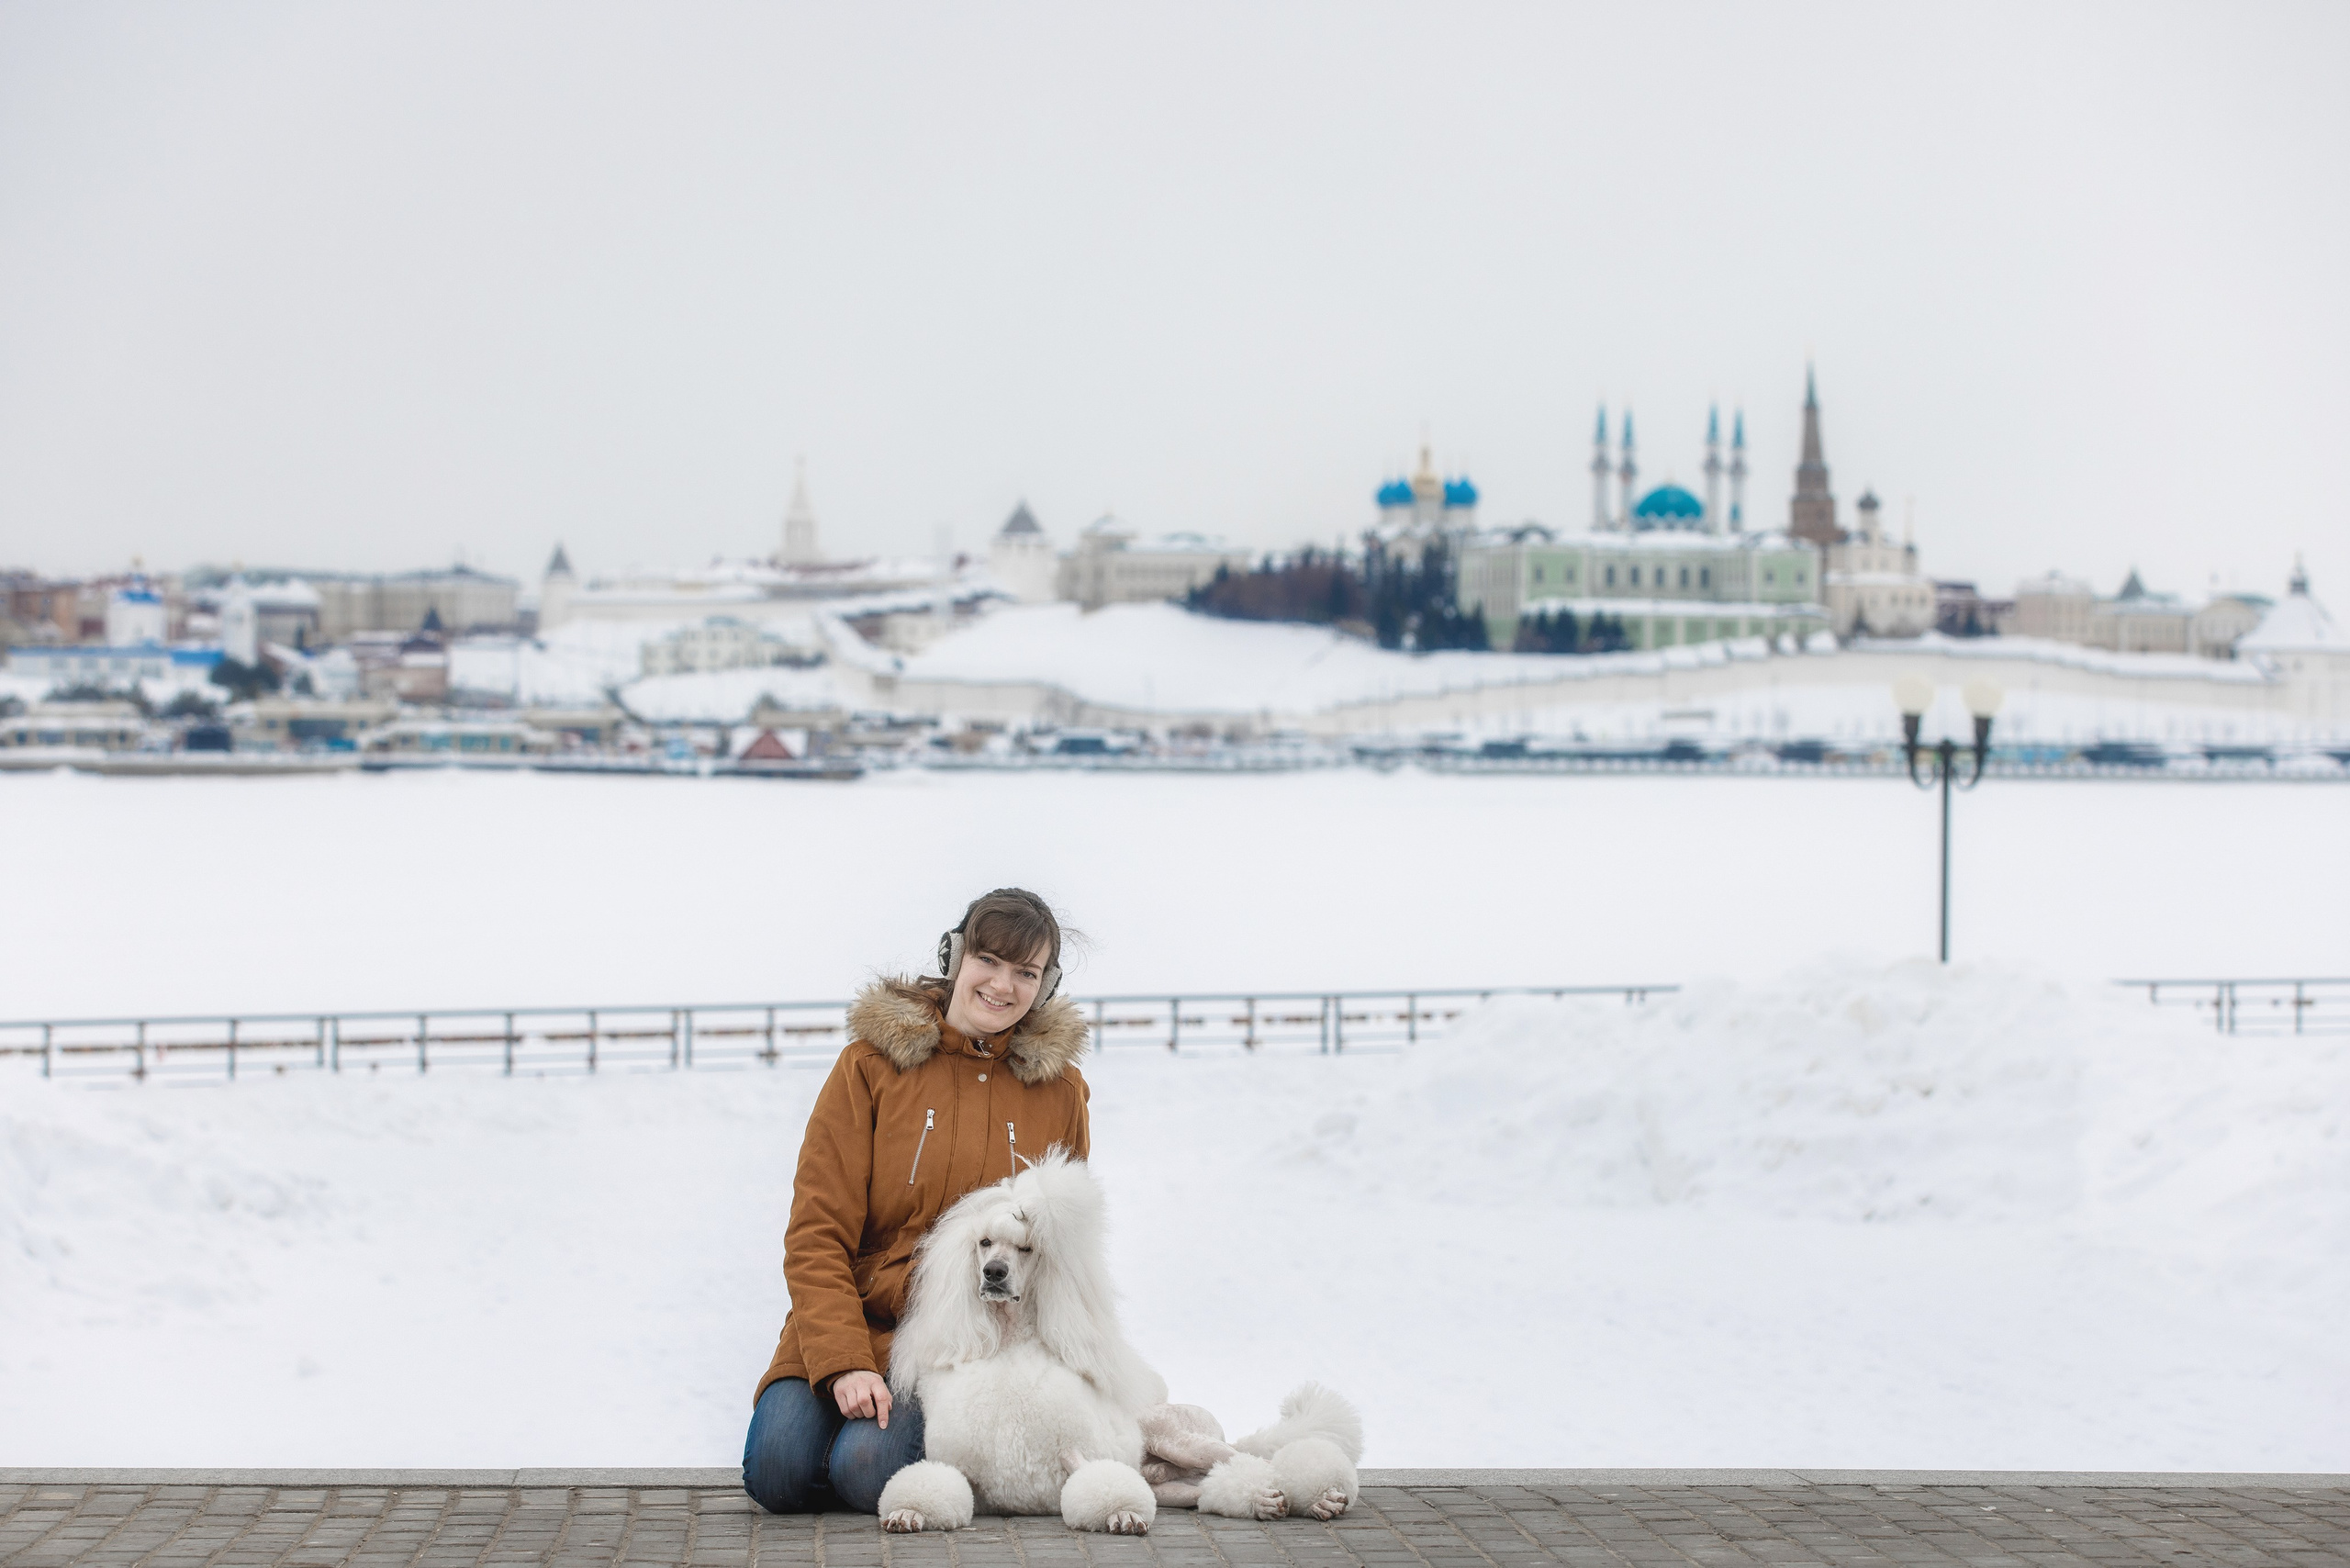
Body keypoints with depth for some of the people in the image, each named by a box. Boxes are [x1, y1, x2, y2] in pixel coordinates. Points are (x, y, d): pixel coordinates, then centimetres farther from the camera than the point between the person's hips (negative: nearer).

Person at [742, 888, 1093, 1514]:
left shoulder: (1060, 1089, 7)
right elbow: (817, 1233, -5)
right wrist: (844, 1362, -17)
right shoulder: (873, 1063, 1)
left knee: (868, 1469, -27)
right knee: (777, 1470, -23)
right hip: (853, 1327, 0)